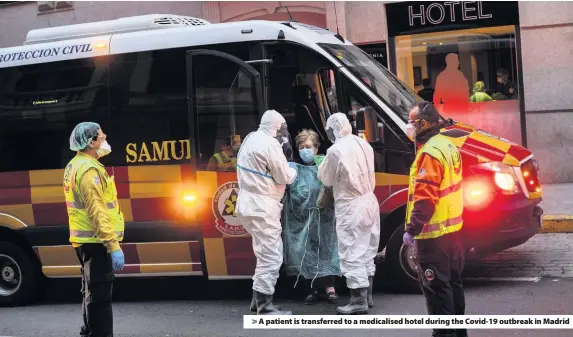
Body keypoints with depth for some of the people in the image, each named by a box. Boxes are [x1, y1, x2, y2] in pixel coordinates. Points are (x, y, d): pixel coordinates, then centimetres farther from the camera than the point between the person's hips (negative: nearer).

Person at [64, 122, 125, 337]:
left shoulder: (75, 165, 16)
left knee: (92, 292, 19)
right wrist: (113, 245, -26)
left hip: (86, 240, 11)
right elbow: (97, 211, -24)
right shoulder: (89, 169, -17)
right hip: (96, 241, -11)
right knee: (100, 295, -10)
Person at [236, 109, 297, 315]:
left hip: (249, 204, 10)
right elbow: (284, 177, -12)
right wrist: (292, 169, 9)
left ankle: (259, 299, 27)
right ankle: (264, 308, -6)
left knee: (267, 254, 21)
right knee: (271, 257, -7)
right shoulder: (270, 145, -17)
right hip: (261, 208, -10)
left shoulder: (251, 138, 11)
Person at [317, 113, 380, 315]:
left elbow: (325, 179, -5)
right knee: (366, 252, 16)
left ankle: (359, 300, -2)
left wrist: (325, 166, 13)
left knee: (352, 254, -3)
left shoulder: (336, 150, -16)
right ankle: (367, 296, 24)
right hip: (369, 201, 8)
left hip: (350, 207, -8)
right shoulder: (364, 145, 7)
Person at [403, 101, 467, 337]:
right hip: (452, 227, 10)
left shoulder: (429, 153, -20)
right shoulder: (447, 146, 11)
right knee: (452, 281, 18)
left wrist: (411, 229, -20)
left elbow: (425, 198, -24)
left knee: (436, 286, -4)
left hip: (433, 233, -10)